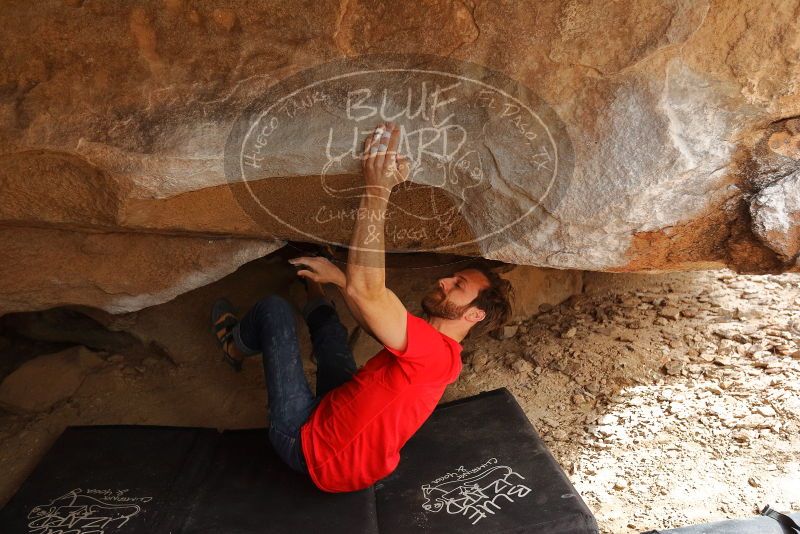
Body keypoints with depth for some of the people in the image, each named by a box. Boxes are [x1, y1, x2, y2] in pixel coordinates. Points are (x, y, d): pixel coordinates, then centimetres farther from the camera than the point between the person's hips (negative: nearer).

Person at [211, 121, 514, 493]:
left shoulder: (437, 351, -28)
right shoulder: (440, 352, 2)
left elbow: (365, 290, -41)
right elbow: (375, 321, 19)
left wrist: (376, 193, -39)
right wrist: (338, 277, 12)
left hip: (306, 441, -8)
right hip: (335, 418, 8)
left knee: (273, 308, 2)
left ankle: (234, 345, 33)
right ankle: (315, 295, 52)